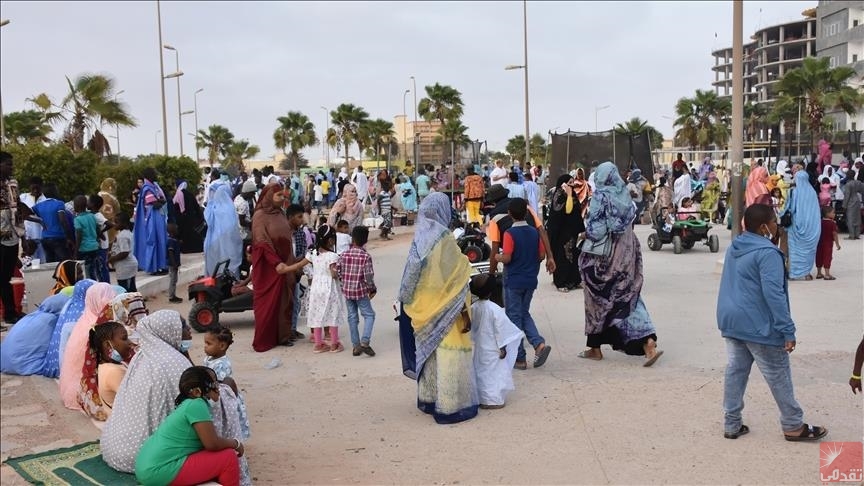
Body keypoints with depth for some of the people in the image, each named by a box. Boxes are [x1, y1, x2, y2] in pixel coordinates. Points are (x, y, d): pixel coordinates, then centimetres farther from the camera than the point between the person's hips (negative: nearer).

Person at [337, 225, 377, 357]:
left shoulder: (344, 254, -1)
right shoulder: (366, 256, -13)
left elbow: (337, 271, 1)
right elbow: (368, 277, -15)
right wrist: (373, 289, 1)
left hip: (347, 290, 4)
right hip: (361, 291, -4)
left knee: (352, 317, 12)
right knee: (369, 315, 7)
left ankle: (355, 346, 15)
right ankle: (364, 342, -7)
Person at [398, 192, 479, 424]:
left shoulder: (419, 238, 3)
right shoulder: (443, 238, -17)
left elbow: (411, 279, 9)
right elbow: (456, 281, -17)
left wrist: (412, 306, 18)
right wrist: (464, 312, -13)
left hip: (423, 309, 7)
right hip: (443, 311, -7)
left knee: (428, 351, 16)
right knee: (447, 353, 0)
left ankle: (428, 399, 27)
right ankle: (450, 406, 5)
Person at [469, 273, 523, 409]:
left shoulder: (473, 308, -4)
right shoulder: (494, 309, -21)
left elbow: (471, 327, 7)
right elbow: (500, 329, -16)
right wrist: (502, 347, -8)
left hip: (479, 347, 6)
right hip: (492, 348, -6)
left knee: (482, 372, 15)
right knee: (495, 372, 3)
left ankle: (482, 397, 23)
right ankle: (493, 400, 5)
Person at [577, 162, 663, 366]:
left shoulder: (600, 197, -13)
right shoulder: (625, 196, 4)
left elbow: (594, 229, -15)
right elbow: (631, 221, 11)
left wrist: (585, 235, 3)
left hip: (603, 257, -5)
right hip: (626, 256, 5)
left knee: (598, 300, 9)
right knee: (628, 298, 7)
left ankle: (595, 349, 19)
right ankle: (649, 344, -7)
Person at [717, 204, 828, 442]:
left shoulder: (734, 247, 9)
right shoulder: (767, 252, -19)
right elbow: (773, 294, -23)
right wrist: (788, 330, -21)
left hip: (731, 321, 8)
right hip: (758, 325, -8)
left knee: (735, 371, 11)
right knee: (778, 377, 5)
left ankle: (732, 424, 15)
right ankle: (794, 426, 18)